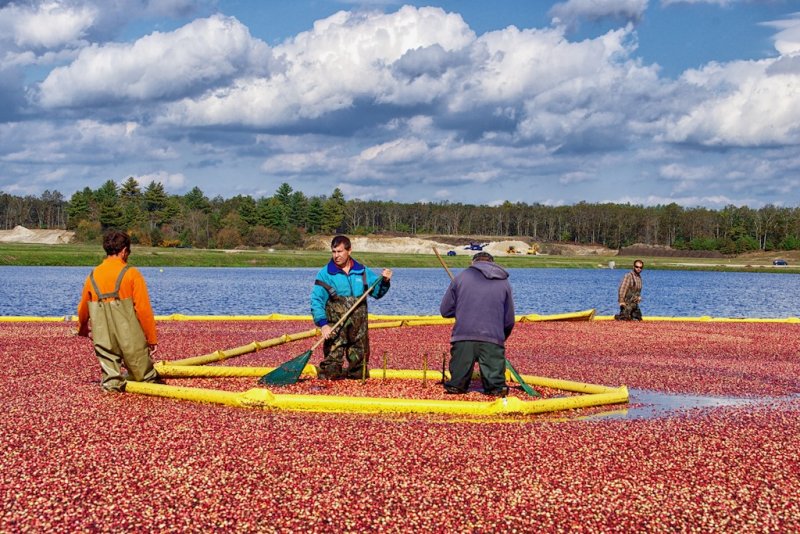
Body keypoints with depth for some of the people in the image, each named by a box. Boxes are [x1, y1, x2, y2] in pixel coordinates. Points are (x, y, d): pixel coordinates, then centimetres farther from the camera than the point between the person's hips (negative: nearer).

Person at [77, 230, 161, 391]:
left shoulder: (93, 276, 6)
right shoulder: (131, 274, -7)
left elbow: (82, 309, 20)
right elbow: (144, 309, -10)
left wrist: (82, 330, 40)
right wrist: (152, 338, -2)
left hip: (103, 338, 3)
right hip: (130, 336, -3)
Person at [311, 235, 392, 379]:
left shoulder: (362, 272, 9)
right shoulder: (325, 274, -3)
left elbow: (377, 292, 17)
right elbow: (316, 301, -7)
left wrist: (384, 281, -5)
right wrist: (323, 324, -19)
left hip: (359, 329, 4)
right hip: (335, 329, -4)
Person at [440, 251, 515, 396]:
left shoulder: (461, 277, 12)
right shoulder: (504, 283, 16)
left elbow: (445, 310, 12)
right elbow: (509, 321, 17)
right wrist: (501, 338, 35)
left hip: (463, 337, 0)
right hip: (493, 340, 0)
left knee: (456, 385, 9)